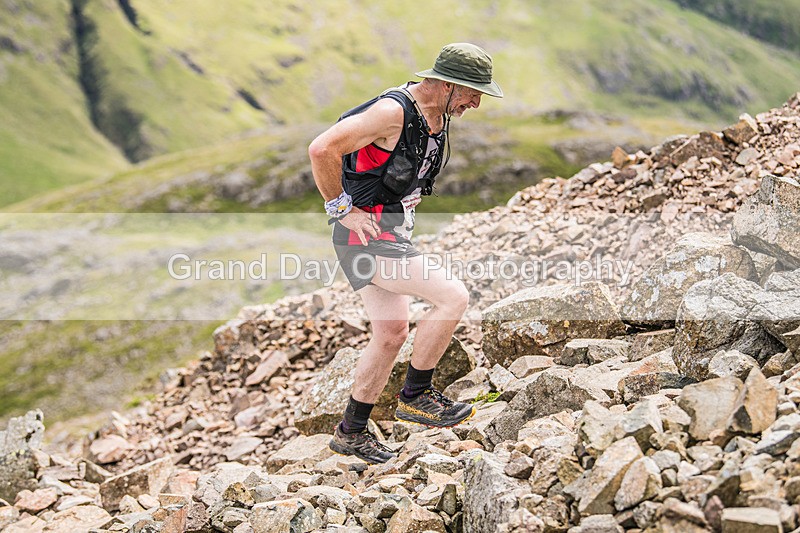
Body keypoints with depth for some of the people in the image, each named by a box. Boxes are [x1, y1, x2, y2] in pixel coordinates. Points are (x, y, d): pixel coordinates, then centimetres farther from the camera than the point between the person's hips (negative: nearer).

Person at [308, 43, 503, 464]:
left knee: (392, 333, 13)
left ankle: (351, 433, 25)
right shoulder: (393, 112, -21)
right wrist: (341, 209, -21)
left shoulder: (438, 116, 9)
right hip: (367, 233, -10)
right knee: (452, 296, -17)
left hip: (393, 231, 10)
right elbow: (322, 149, -28)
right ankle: (415, 396, -3)